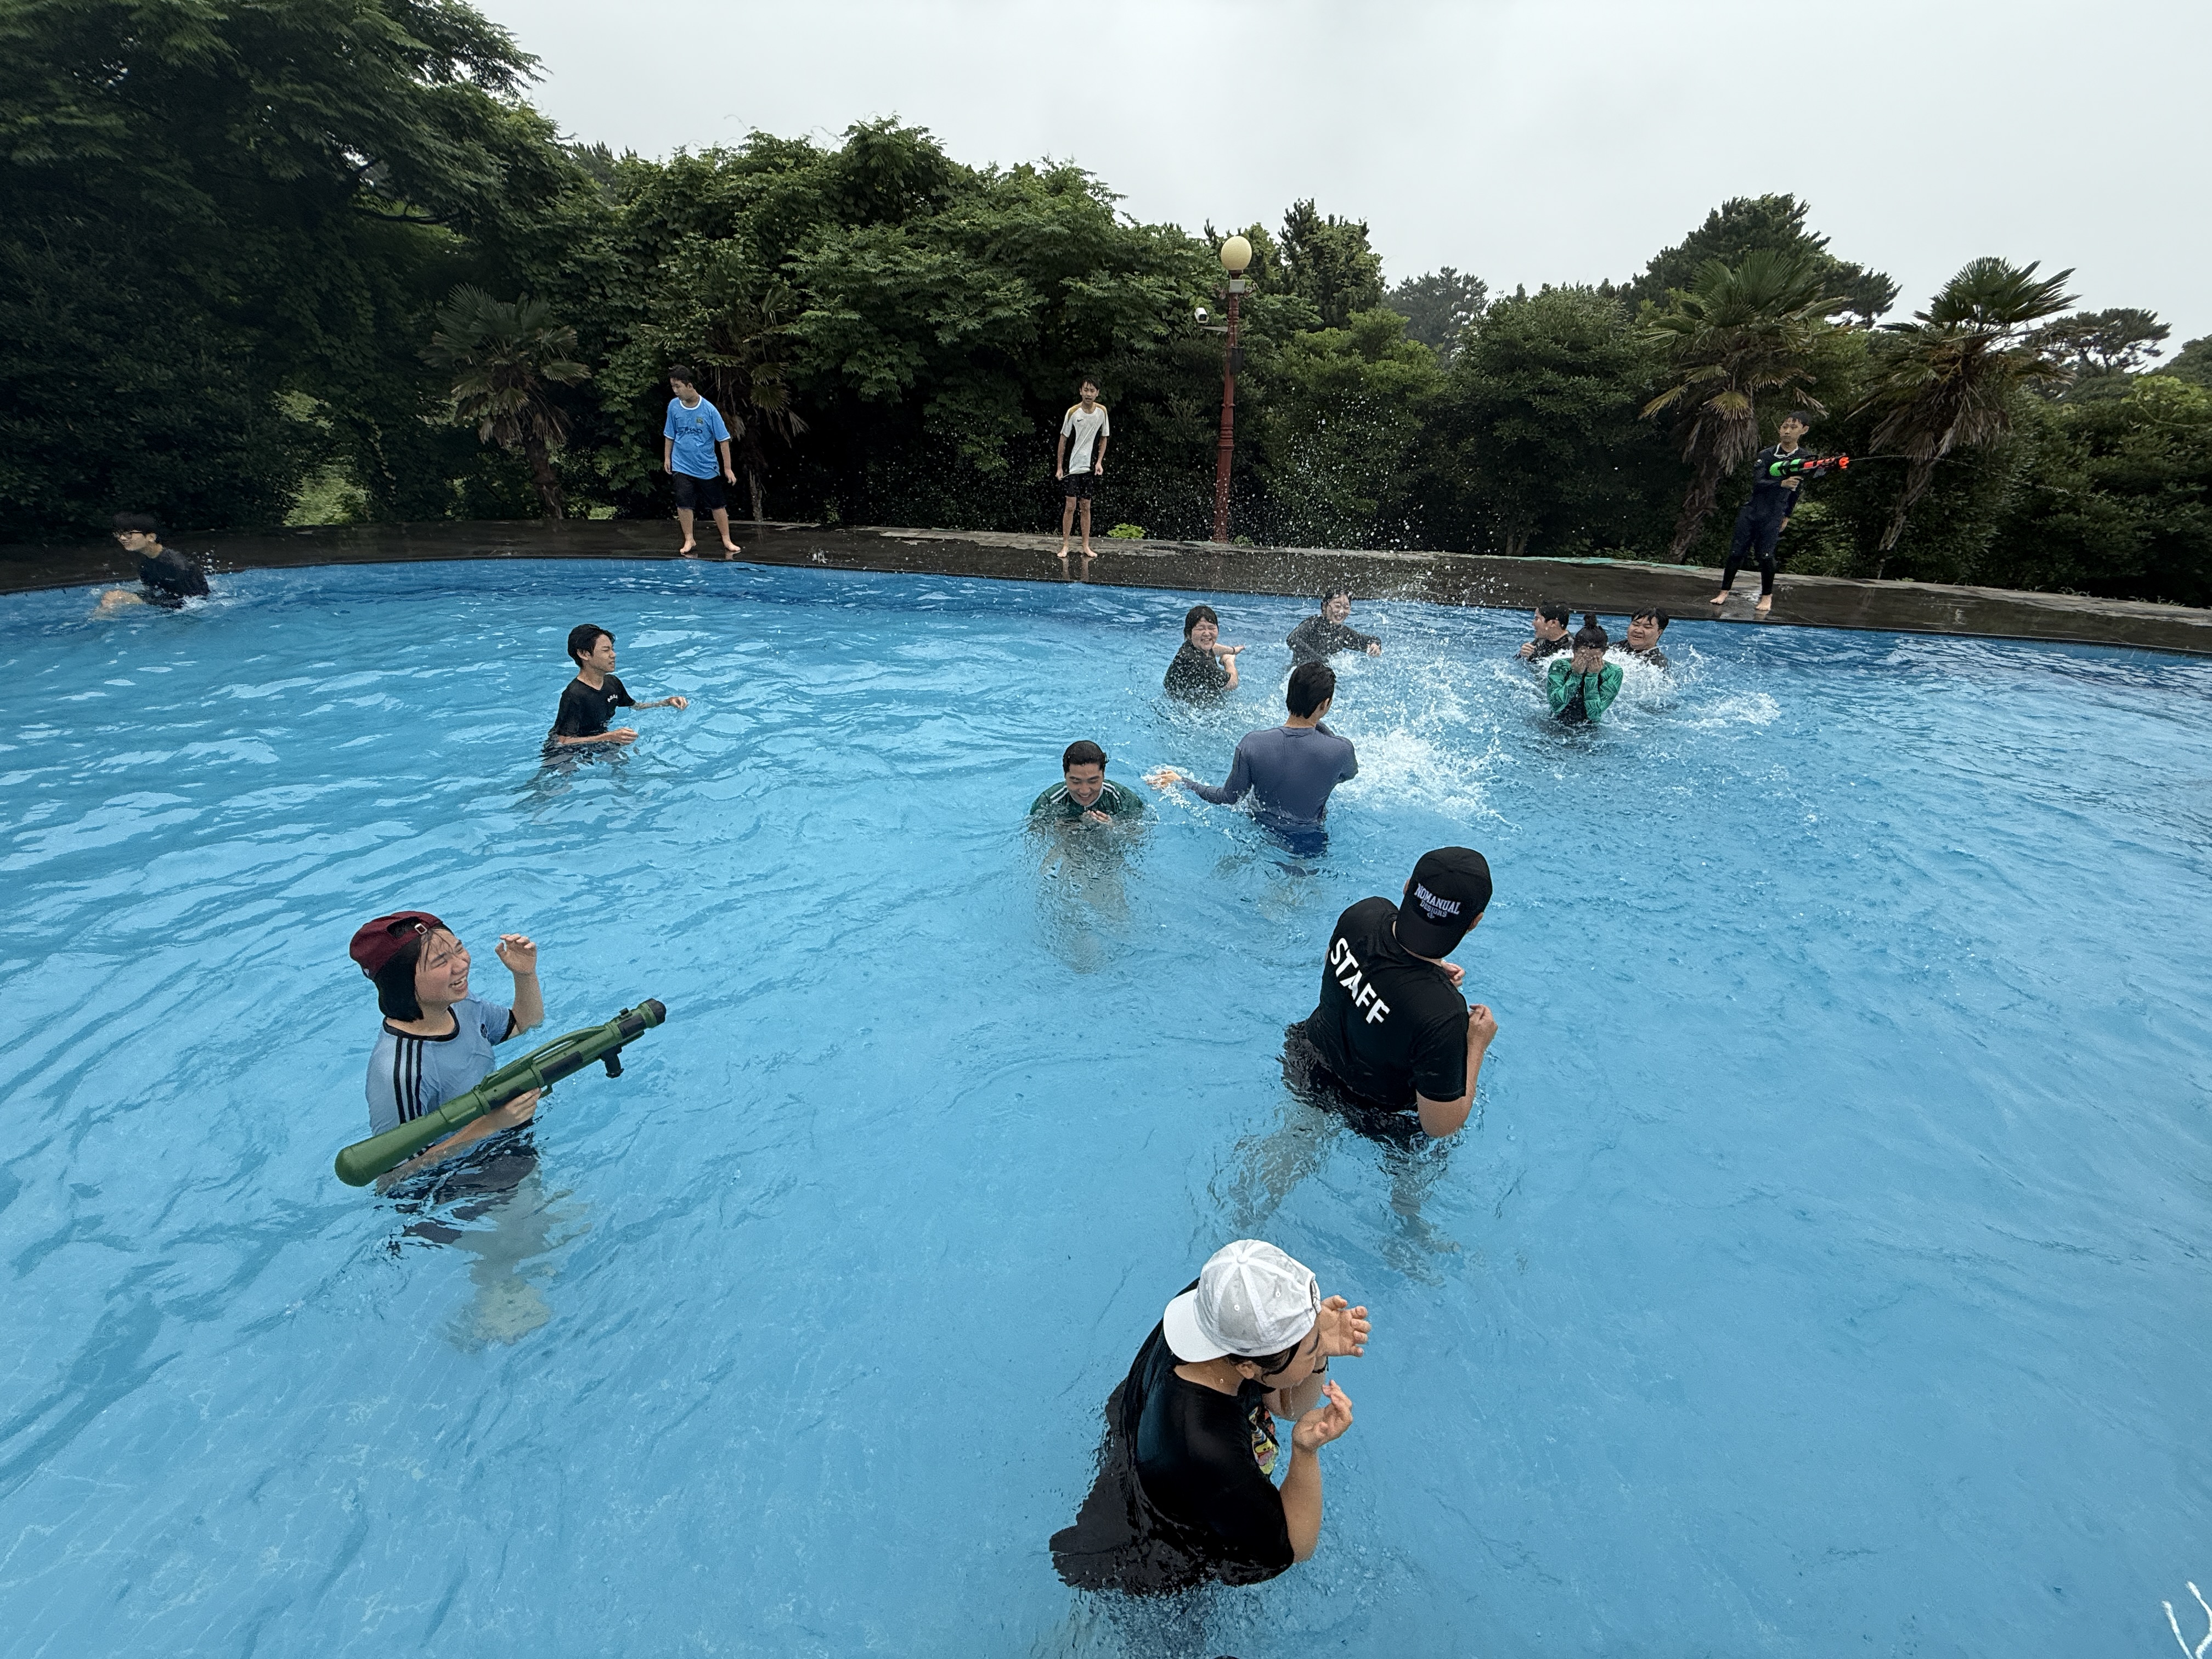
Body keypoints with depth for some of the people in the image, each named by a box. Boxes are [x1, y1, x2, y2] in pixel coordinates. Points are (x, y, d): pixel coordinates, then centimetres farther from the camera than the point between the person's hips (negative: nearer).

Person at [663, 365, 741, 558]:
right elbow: (669, 435, 11)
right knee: (683, 504, -3)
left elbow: (723, 439, -7)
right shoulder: (673, 406, -2)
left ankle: (727, 541, 17)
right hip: (682, 466, 2)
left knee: (718, 504, 6)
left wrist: (728, 468, -7)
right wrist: (667, 458, 11)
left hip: (707, 468, -2)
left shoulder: (709, 409, -11)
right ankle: (689, 540, 9)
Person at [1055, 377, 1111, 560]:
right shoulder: (1073, 412, -9)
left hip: (1090, 466, 3)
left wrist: (1099, 462, -1)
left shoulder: (1102, 411, 1)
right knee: (1070, 506, -4)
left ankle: (1086, 547, 12)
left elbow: (1103, 439, 11)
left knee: (1086, 507, 6)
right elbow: (1063, 440, -3)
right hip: (1072, 466, -3)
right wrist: (1059, 467, -4)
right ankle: (1065, 545, 4)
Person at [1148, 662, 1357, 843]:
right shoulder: (1342, 750, -30)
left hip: (1263, 825, 1)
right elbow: (1350, 774, -4)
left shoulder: (1252, 744, -30)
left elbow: (1229, 798, -17)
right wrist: (1318, 722, 2)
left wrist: (1180, 782, -6)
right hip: (1310, 831, -1)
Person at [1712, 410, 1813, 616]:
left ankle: (1767, 596, 8)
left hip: (1774, 516, -1)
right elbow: (1757, 483, -11)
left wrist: (1787, 516, 17)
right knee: (1736, 552, -1)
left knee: (1765, 555, -6)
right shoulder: (1766, 454, 0)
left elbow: (1796, 491, 13)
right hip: (1751, 510, 1)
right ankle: (1725, 591, 11)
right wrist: (1782, 483, -27)